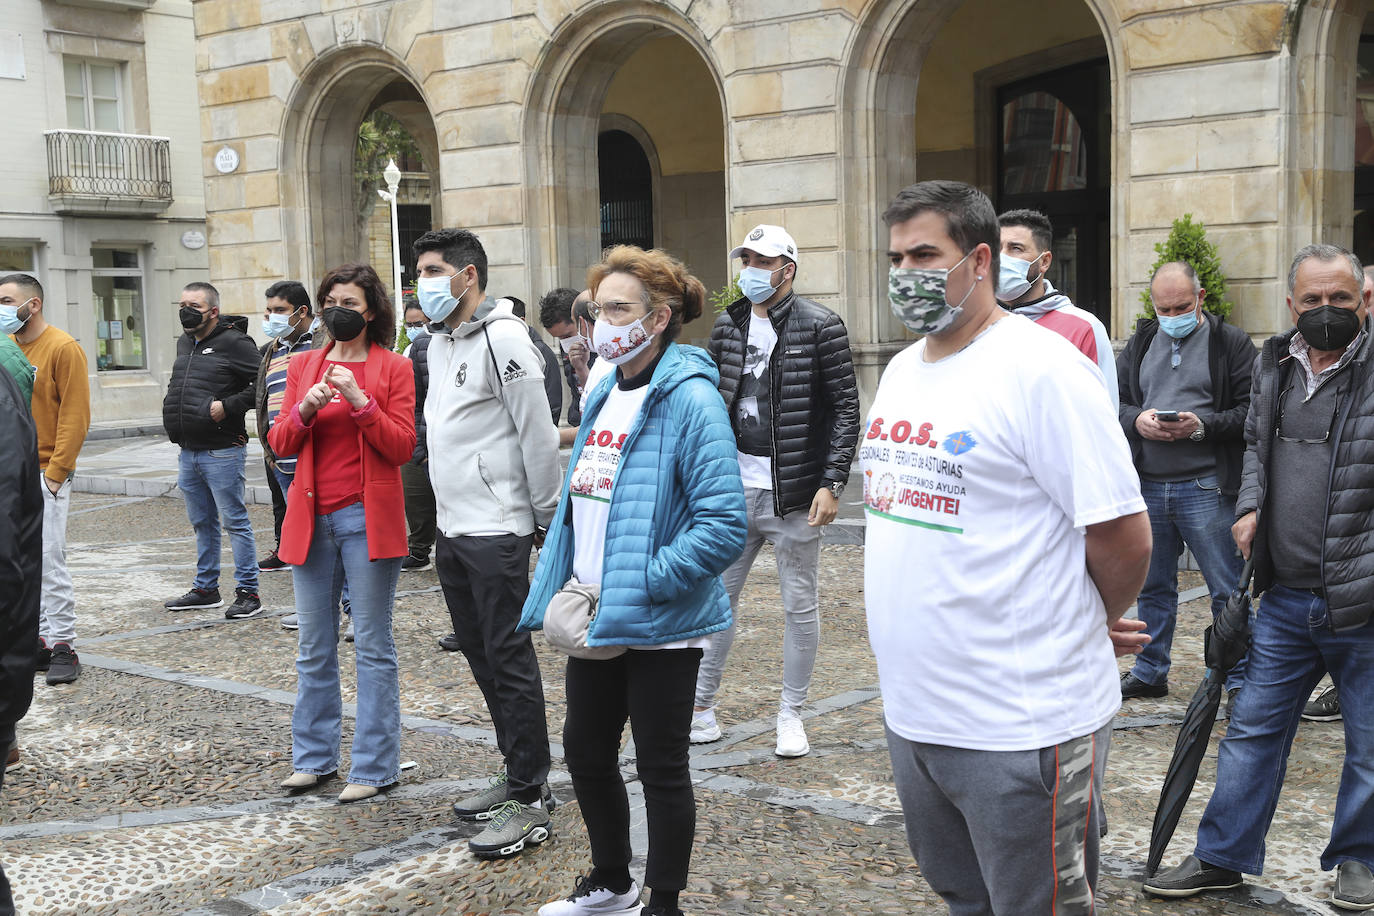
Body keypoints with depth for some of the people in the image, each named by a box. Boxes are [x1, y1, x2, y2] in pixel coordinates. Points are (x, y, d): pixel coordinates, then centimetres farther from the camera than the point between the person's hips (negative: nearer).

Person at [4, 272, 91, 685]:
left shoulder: (63, 348, -8)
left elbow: (75, 416, -11)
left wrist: (55, 473, -15)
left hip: (44, 475, -7)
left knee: (49, 562, -6)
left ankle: (63, 647, 0)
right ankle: (40, 640, 16)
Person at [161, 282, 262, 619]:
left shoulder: (234, 343, -10)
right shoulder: (184, 343, 16)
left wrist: (228, 406, -19)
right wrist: (174, 409, 15)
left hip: (221, 452, -8)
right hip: (188, 452, 8)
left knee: (235, 521, -4)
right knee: (202, 524, 16)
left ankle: (248, 593, 1)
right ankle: (206, 589, 26)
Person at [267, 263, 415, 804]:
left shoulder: (392, 368, 0)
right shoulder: (304, 366, 12)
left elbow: (403, 447, -8)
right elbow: (280, 444, 6)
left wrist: (360, 401, -18)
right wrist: (305, 409, -12)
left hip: (366, 520, -4)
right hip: (312, 519, 4)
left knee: (372, 647, 0)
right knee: (314, 648, 11)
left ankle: (375, 765, 7)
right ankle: (314, 756, 23)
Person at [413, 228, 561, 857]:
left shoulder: (502, 338, -13)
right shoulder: (439, 340, 15)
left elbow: (538, 435, -14)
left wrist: (548, 520, -12)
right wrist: (445, 521, 19)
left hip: (495, 531, -9)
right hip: (452, 528, 9)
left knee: (509, 661, -5)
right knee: (481, 655, 15)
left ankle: (530, 803, 3)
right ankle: (518, 775, 27)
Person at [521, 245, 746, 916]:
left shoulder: (690, 399, -16)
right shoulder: (603, 394, 9)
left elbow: (724, 526, -23)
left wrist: (638, 585, -21)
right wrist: (567, 588, 9)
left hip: (660, 626, -8)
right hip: (594, 620, 8)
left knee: (660, 767, 7)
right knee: (585, 751, 19)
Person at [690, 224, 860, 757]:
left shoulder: (820, 326, -6)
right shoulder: (727, 325, 8)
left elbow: (846, 408, -7)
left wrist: (832, 483, -13)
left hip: (795, 492, -4)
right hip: (733, 488, 4)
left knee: (800, 606, 6)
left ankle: (791, 714, 21)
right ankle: (701, 704, 23)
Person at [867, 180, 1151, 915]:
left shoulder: (1041, 367, -17)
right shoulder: (902, 367, 10)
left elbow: (1124, 536, -16)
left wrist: (1095, 623, 0)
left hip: (1022, 724, -8)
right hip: (910, 708, 8)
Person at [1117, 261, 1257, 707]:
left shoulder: (1231, 343, -1)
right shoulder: (1140, 343, 12)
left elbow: (1252, 411, -7)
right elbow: (1113, 400, 10)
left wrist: (1201, 425, -21)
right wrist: (1137, 420, -11)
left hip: (1206, 489, -4)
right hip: (1147, 487, 4)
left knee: (1227, 590, 0)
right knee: (1152, 586, 15)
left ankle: (1240, 680, 11)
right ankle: (1150, 672, 28)